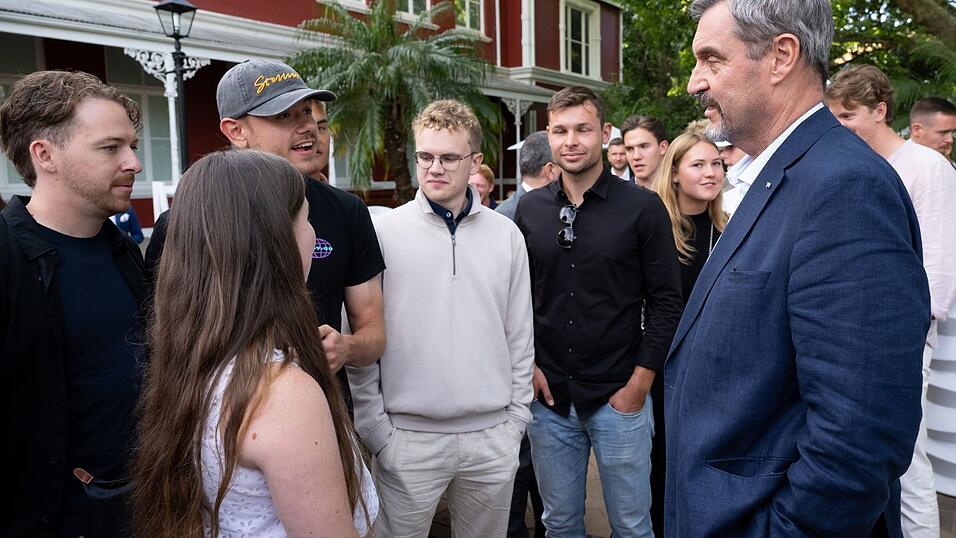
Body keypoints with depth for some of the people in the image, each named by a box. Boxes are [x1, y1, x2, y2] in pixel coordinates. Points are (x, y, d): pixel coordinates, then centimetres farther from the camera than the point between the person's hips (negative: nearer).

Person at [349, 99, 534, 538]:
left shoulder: (506, 235, 2)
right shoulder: (384, 232, -6)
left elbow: (520, 335, 7)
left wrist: (517, 418, 5)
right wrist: (375, 430, -5)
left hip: (493, 437, 3)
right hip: (408, 438, -2)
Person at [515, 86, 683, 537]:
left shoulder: (642, 207, -7)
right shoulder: (530, 208, 3)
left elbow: (665, 301, -5)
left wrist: (640, 382, -9)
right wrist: (528, 364, 1)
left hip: (619, 397, -2)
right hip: (548, 398, 3)